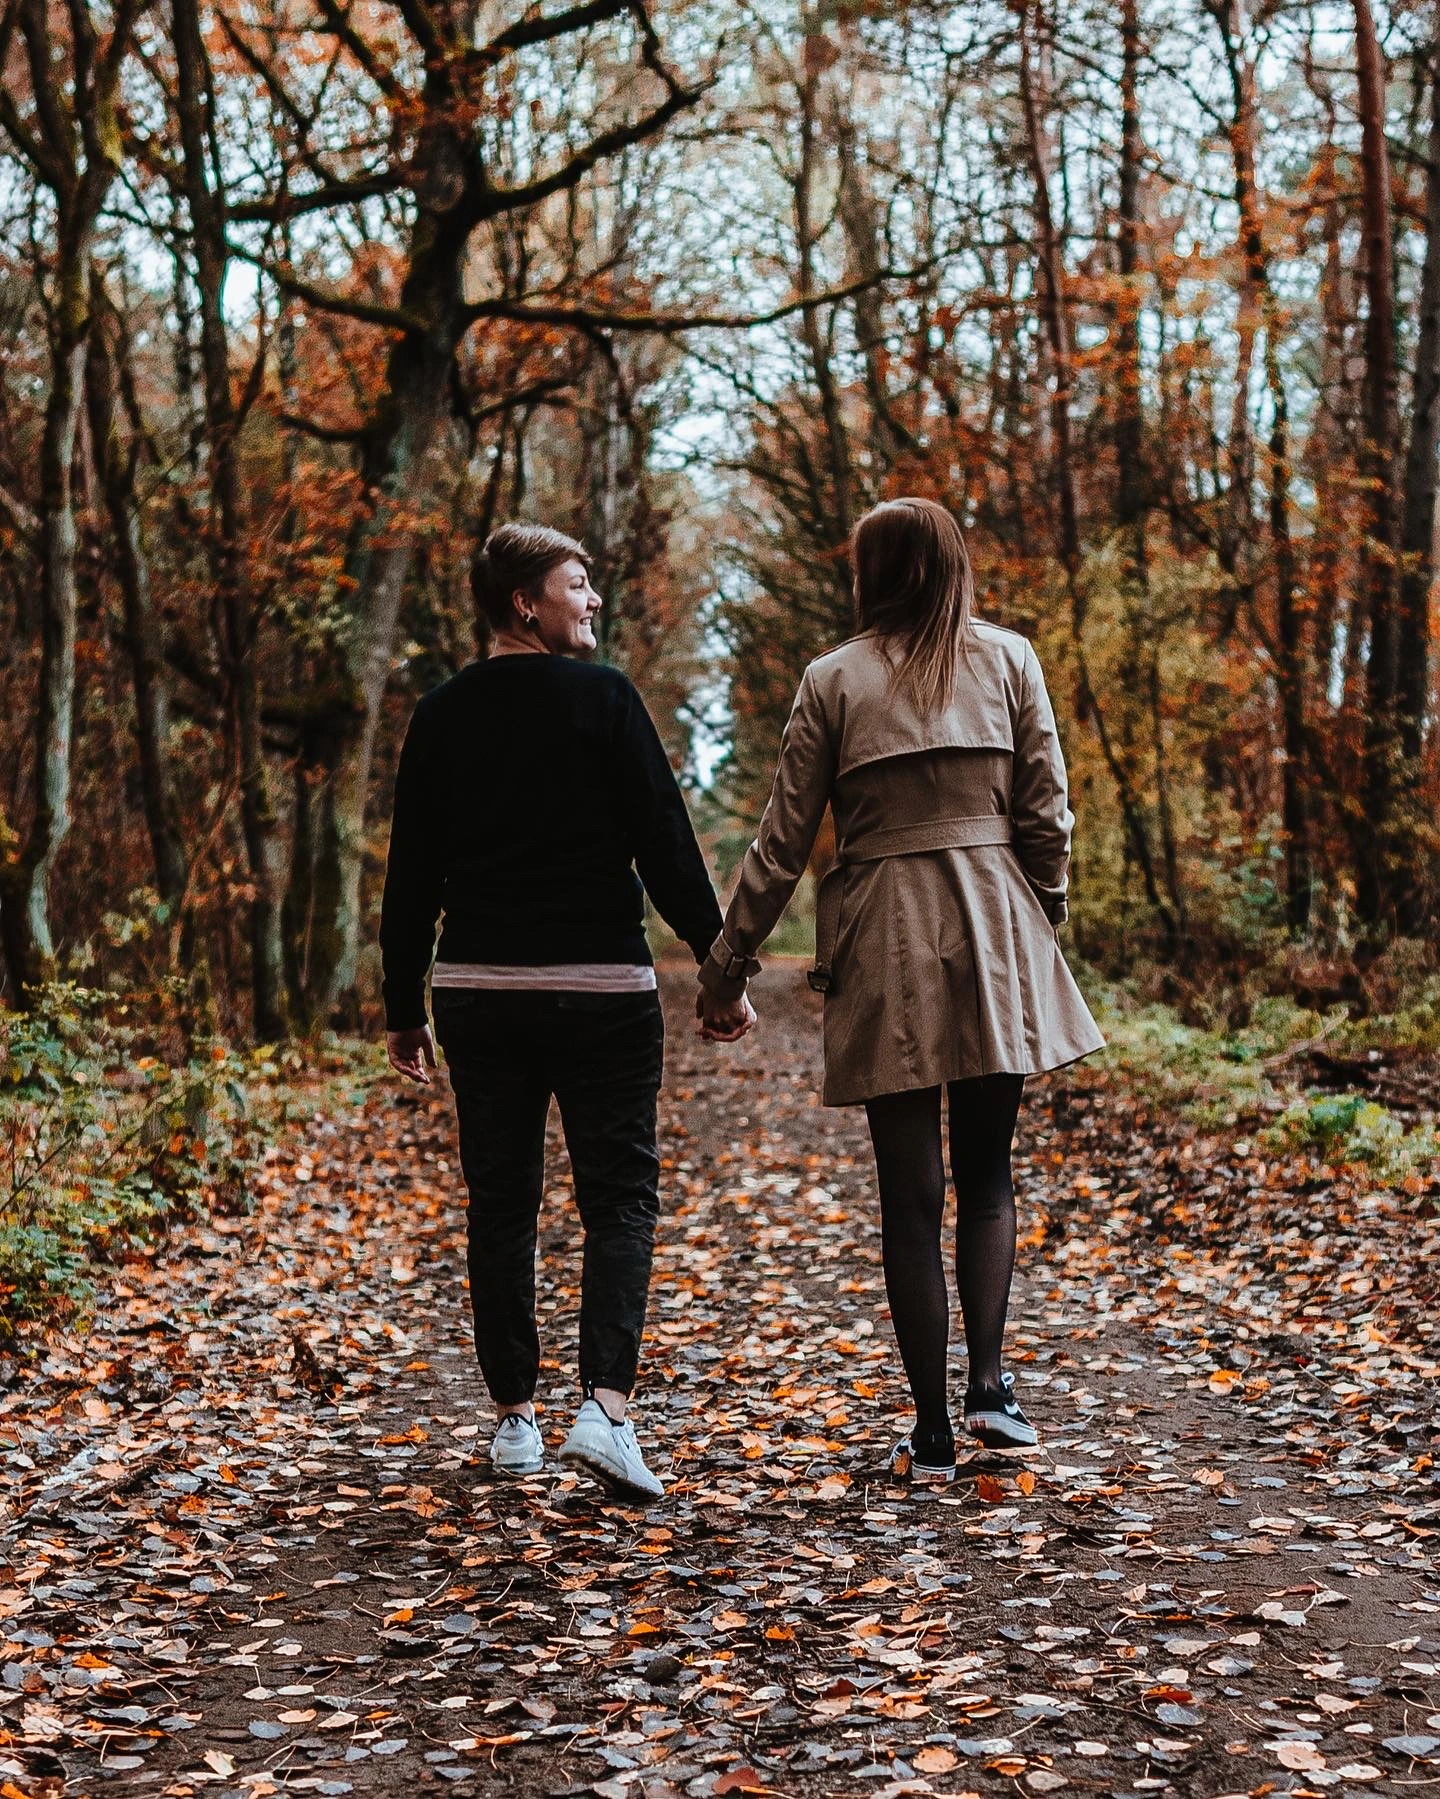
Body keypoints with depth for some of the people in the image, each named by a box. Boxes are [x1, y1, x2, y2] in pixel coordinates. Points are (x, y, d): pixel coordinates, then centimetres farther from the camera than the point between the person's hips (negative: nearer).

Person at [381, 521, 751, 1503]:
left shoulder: (442, 714, 7)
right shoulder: (601, 696, -5)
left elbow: (410, 872, 9)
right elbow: (666, 844, -9)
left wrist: (404, 1007, 15)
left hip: (477, 990, 4)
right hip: (600, 988, -4)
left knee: (501, 1204, 10)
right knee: (620, 1198, 1)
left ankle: (515, 1420, 14)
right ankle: (606, 1407, -12)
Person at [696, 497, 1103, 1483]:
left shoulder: (833, 680, 2)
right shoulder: (1008, 660, 4)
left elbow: (784, 841, 1)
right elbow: (1047, 814, 3)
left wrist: (726, 966, 9)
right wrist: (1042, 929, 17)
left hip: (884, 941, -1)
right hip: (993, 929, 1)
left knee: (911, 1191, 5)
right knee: (987, 1175, 14)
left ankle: (933, 1431, 7)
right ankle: (989, 1382, -1)